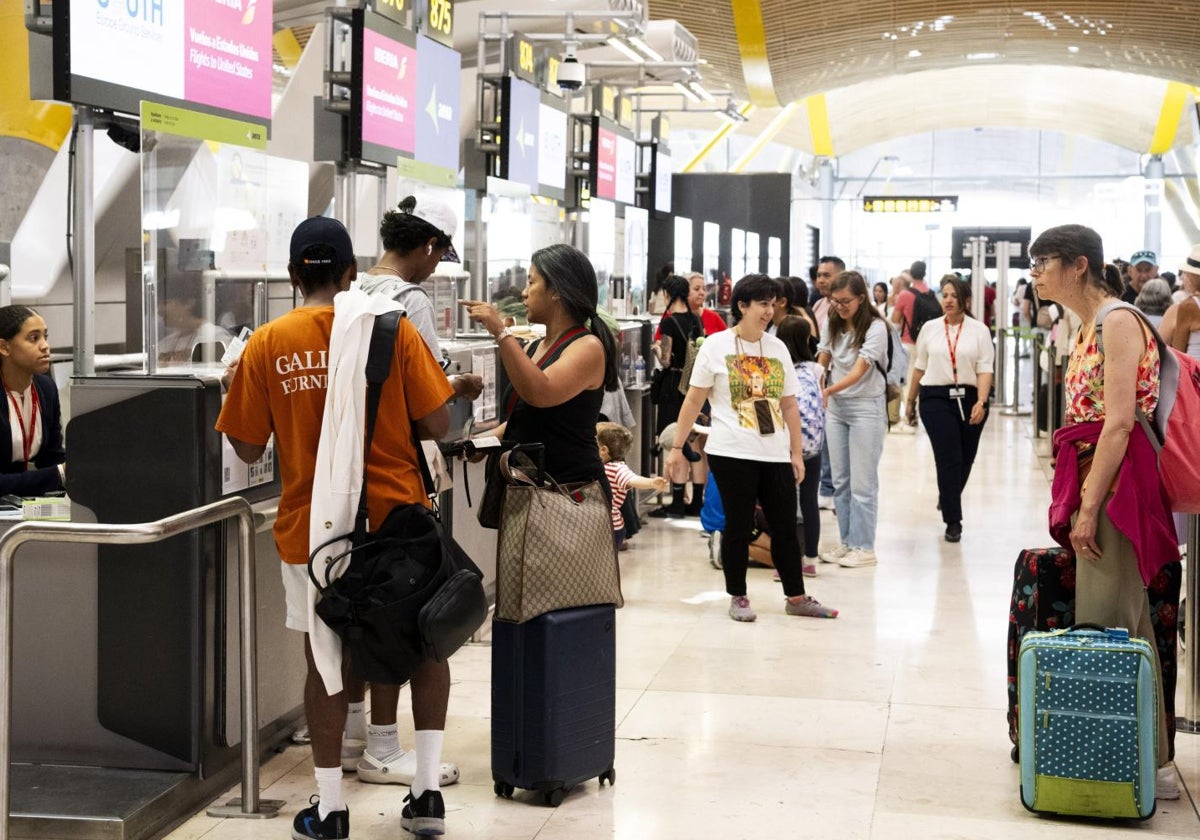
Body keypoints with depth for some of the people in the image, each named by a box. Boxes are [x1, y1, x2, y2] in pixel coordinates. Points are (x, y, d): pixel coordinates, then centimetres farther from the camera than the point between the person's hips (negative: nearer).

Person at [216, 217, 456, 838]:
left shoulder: (266, 345, -4)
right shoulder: (392, 329, -5)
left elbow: (248, 448, 1)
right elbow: (436, 426, -6)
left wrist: (232, 391, 19)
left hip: (311, 523, 0)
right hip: (396, 513, 0)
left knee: (325, 657, 9)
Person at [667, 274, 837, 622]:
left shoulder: (777, 348, 9)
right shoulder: (716, 346, -3)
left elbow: (789, 404, 12)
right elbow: (694, 400, -1)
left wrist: (796, 452, 9)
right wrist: (677, 447, -3)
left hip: (775, 454, 4)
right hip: (732, 453, -4)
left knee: (786, 525, 6)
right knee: (739, 525, 2)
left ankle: (796, 597, 17)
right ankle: (737, 597, 16)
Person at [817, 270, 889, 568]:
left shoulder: (875, 328, -14)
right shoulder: (832, 326, 5)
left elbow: (859, 372, -23)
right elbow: (821, 363, 3)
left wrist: (829, 391, -38)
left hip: (866, 407, -6)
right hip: (835, 406, 6)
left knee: (862, 482, -3)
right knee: (840, 480, 10)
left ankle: (863, 547, 4)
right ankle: (846, 541, 18)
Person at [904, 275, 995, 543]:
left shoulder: (979, 330, 1)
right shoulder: (930, 328, 7)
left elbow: (985, 370, -4)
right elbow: (920, 367, 14)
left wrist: (981, 402, -17)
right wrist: (911, 401, 16)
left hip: (970, 398, 1)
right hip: (936, 398, -1)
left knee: (965, 459, 11)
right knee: (948, 458, -9)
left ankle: (948, 498, 40)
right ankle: (953, 521, -5)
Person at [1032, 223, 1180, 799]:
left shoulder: (1119, 322, -11)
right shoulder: (1088, 329, 17)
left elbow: (1119, 423, -18)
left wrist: (1089, 506, -20)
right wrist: (1075, 500, 12)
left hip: (1117, 486, -10)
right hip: (1092, 483, 10)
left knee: (1110, 624, -9)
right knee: (1124, 624, 11)